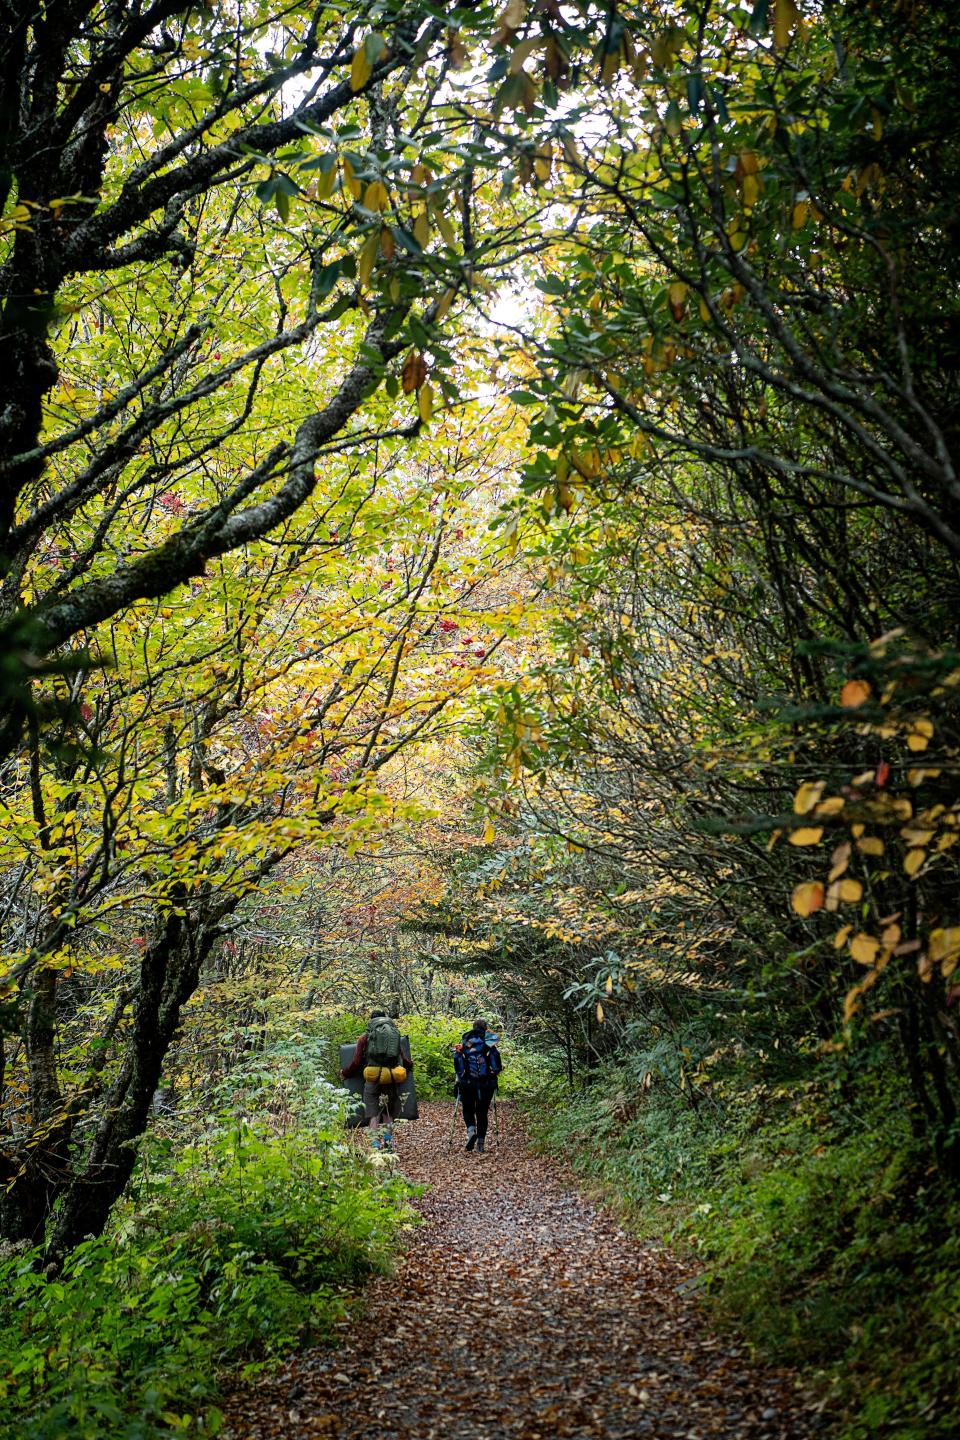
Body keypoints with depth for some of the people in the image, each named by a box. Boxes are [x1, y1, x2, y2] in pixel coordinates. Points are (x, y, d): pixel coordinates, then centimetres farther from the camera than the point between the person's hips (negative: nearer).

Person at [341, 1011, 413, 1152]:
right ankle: (388, 1144, 5)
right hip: (393, 1081, 2)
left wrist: (344, 1074, 20)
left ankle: (377, 1146, -10)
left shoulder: (365, 1038, 8)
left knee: (373, 1115, 2)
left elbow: (356, 1063, 4)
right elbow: (407, 1062, 10)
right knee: (388, 1114, 15)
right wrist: (409, 1066, 33)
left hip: (373, 1081, -2)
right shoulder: (396, 1036, 13)